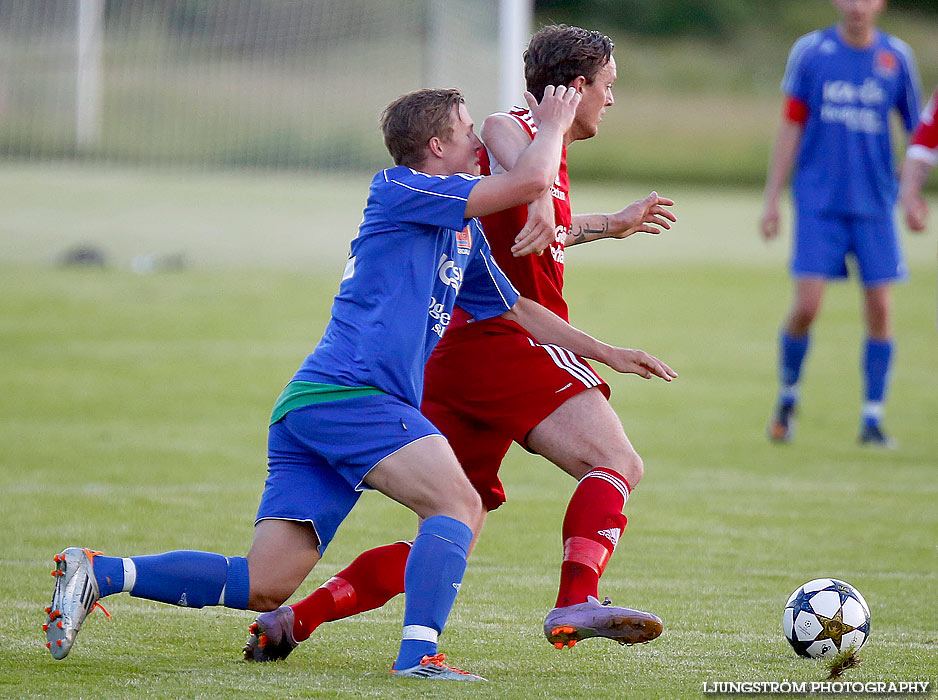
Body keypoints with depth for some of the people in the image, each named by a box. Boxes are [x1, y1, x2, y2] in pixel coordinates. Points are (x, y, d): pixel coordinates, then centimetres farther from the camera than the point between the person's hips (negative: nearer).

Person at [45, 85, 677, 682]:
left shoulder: (465, 232, 25)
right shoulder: (397, 190, -2)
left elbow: (518, 310, 35)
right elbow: (532, 181, -11)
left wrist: (607, 353, 33)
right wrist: (554, 124, 7)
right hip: (349, 393, -9)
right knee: (459, 505, -19)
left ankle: (100, 572, 1)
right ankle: (419, 652, -30)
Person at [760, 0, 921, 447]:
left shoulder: (897, 58, 4)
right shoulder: (810, 52, 0)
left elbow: (918, 131, 12)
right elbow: (791, 128, 5)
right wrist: (771, 200, 2)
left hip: (875, 204, 1)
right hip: (818, 203, -1)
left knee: (879, 308, -4)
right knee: (806, 305, -10)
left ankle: (872, 418, 7)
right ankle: (787, 396, 14)